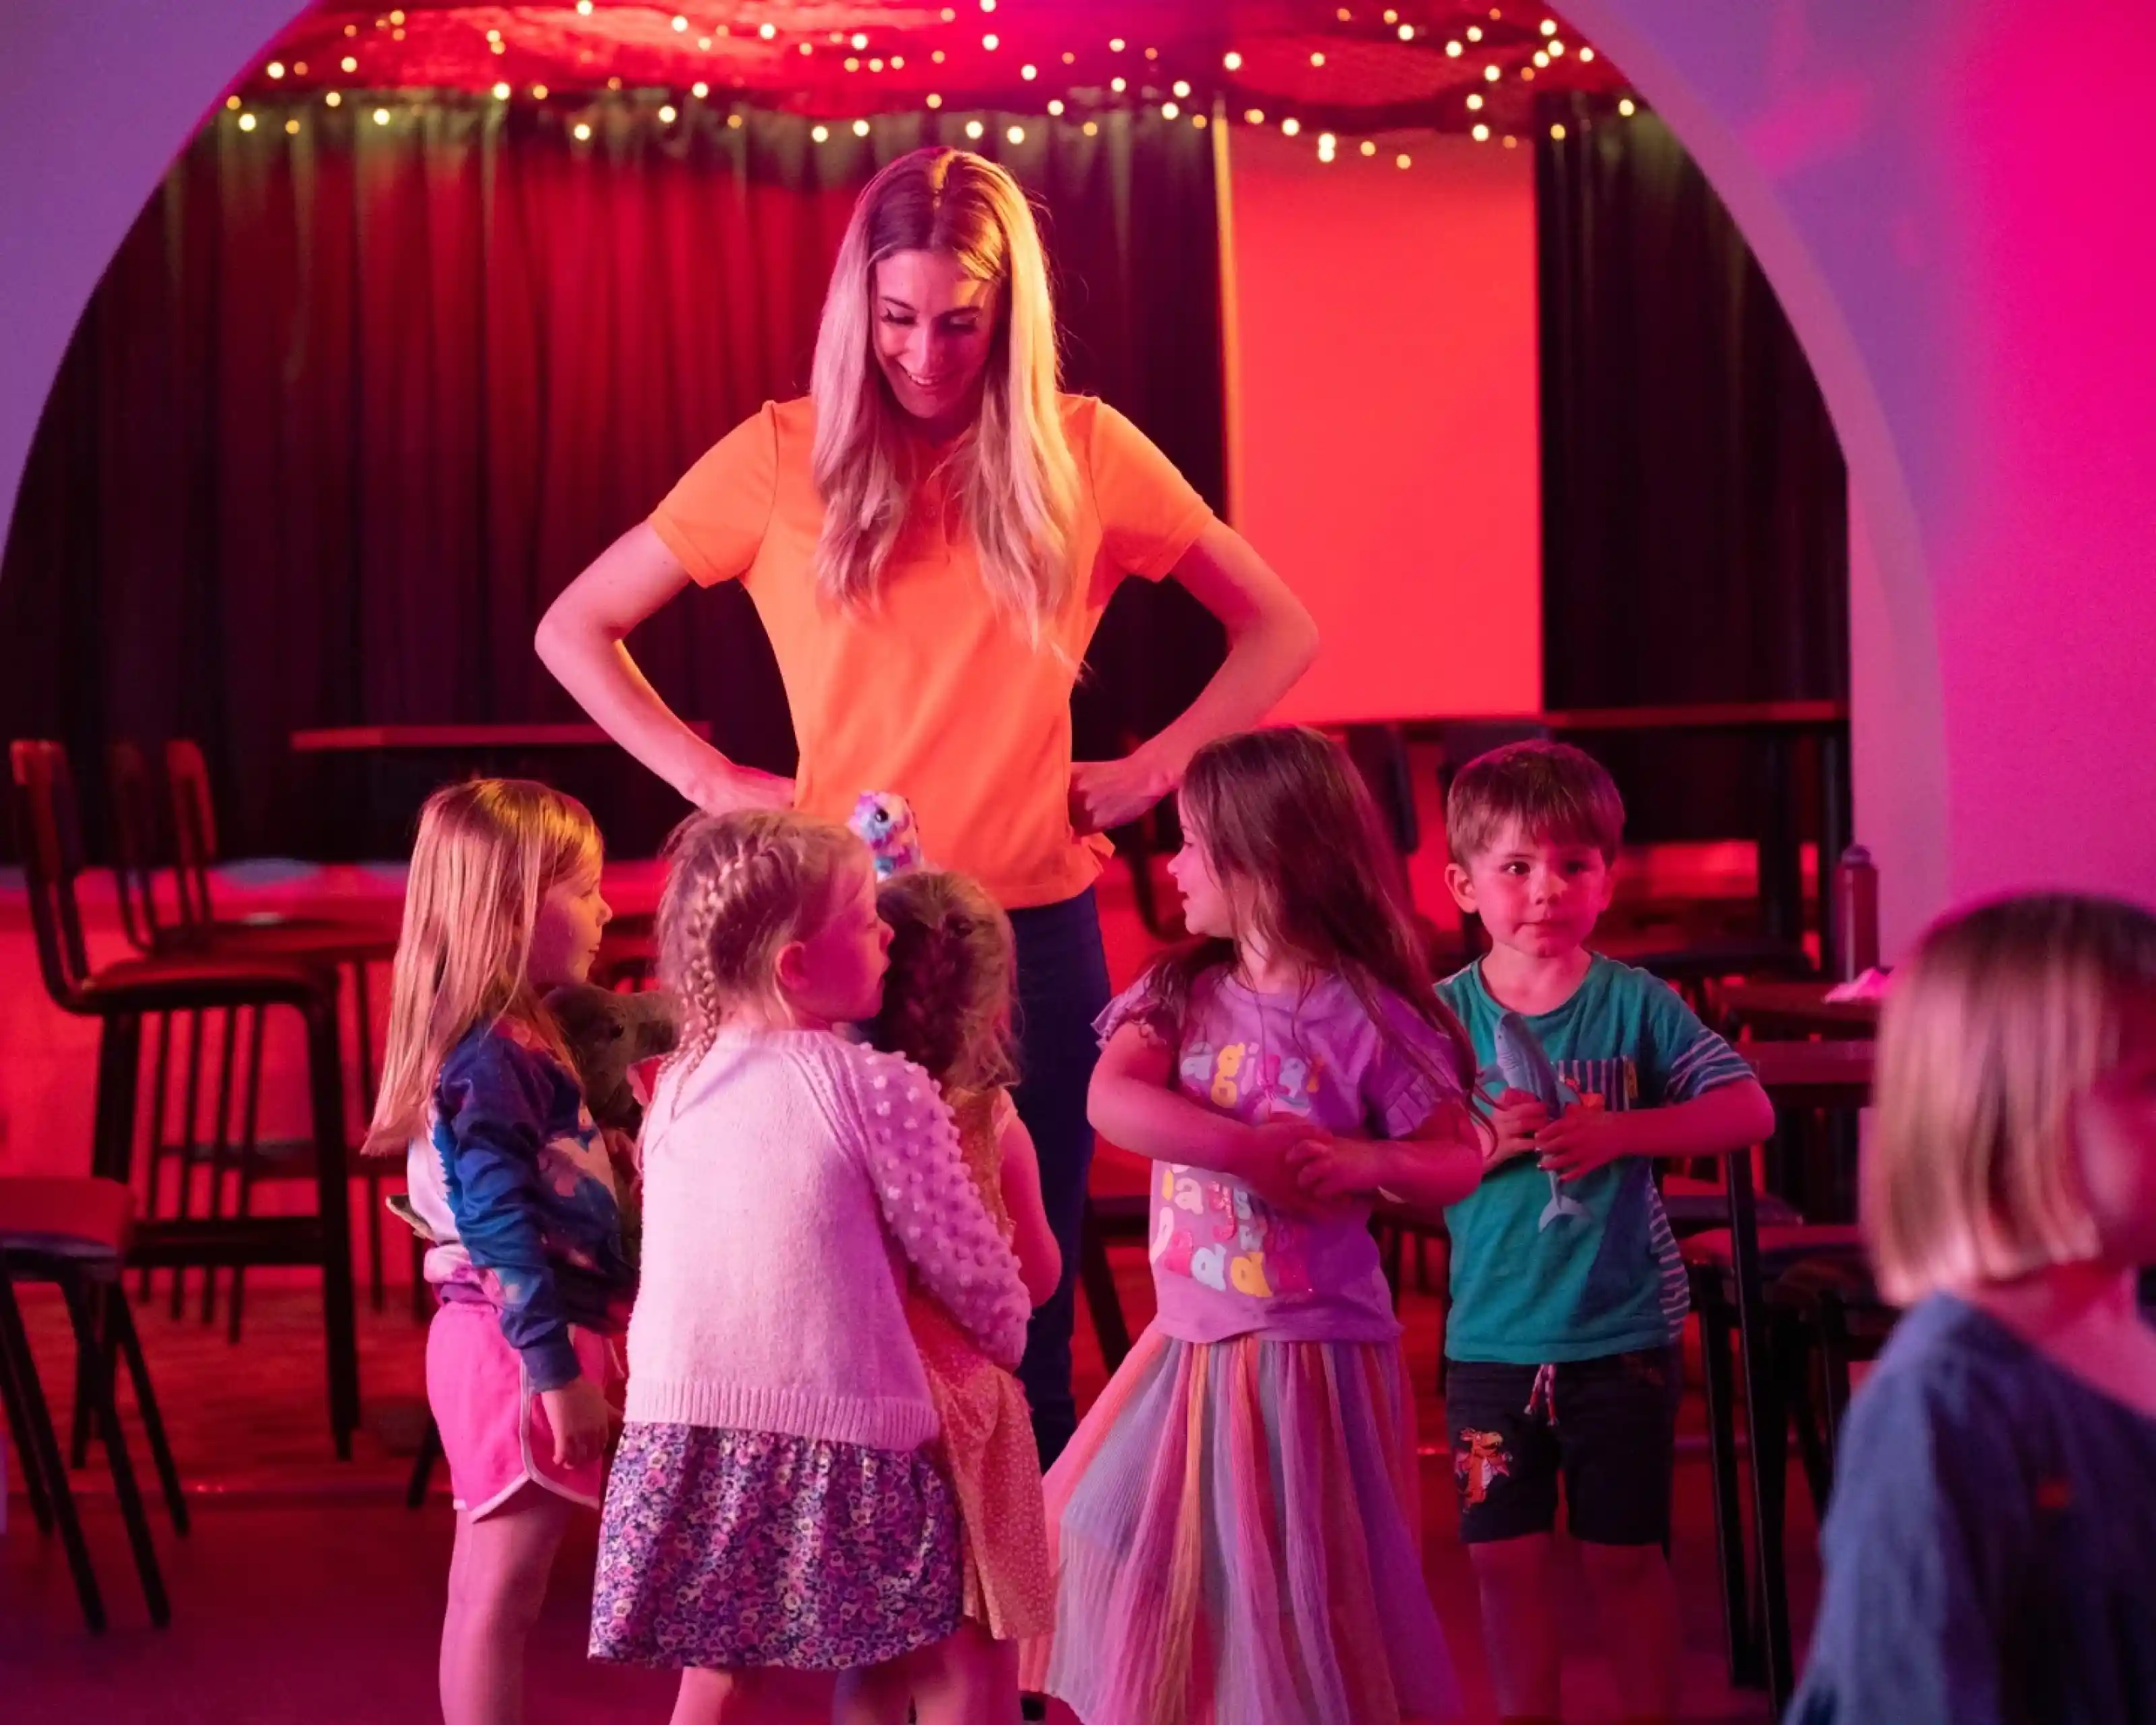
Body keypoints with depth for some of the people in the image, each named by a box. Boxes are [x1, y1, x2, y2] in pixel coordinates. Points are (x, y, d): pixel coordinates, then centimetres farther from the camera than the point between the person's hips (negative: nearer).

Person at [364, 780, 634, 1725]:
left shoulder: (521, 1036, 11)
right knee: (502, 1587, -5)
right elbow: (500, 1226, -23)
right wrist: (557, 1369, -22)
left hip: (504, 1339, 10)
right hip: (517, 1341, -10)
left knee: (487, 1582, 15)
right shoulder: (488, 1060, -19)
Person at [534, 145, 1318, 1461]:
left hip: (1034, 932, 1)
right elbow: (574, 631, 8)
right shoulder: (786, 461, 1)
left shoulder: (1083, 455, 3)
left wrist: (1153, 770, 1)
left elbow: (1280, 631, 12)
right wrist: (713, 780, -1)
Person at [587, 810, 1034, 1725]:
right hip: (831, 1442, -5)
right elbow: (967, 1263, 1)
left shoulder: (674, 1090, 11)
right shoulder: (879, 1091, -6)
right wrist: (1011, 1337, 21)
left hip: (683, 1433, 5)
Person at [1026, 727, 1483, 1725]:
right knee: (1163, 1576, 12)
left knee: (1307, 1598, 3)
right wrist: (1250, 1147, -27)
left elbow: (1459, 1162, -5)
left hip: (1314, 1352, -5)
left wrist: (1368, 1162, -24)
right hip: (1193, 1349, 5)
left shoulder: (1367, 1016, -10)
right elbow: (1112, 1101, -16)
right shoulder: (1181, 994, 2)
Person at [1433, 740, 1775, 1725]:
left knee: (1624, 1554, 8)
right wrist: (1488, 1143, -20)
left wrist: (1619, 1133, -20)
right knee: (1506, 1557, 7)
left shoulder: (1635, 1004, -4)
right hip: (1492, 1337, 1)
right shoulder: (1443, 1016, -2)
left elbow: (1750, 1110, -9)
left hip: (1622, 1331, -1)